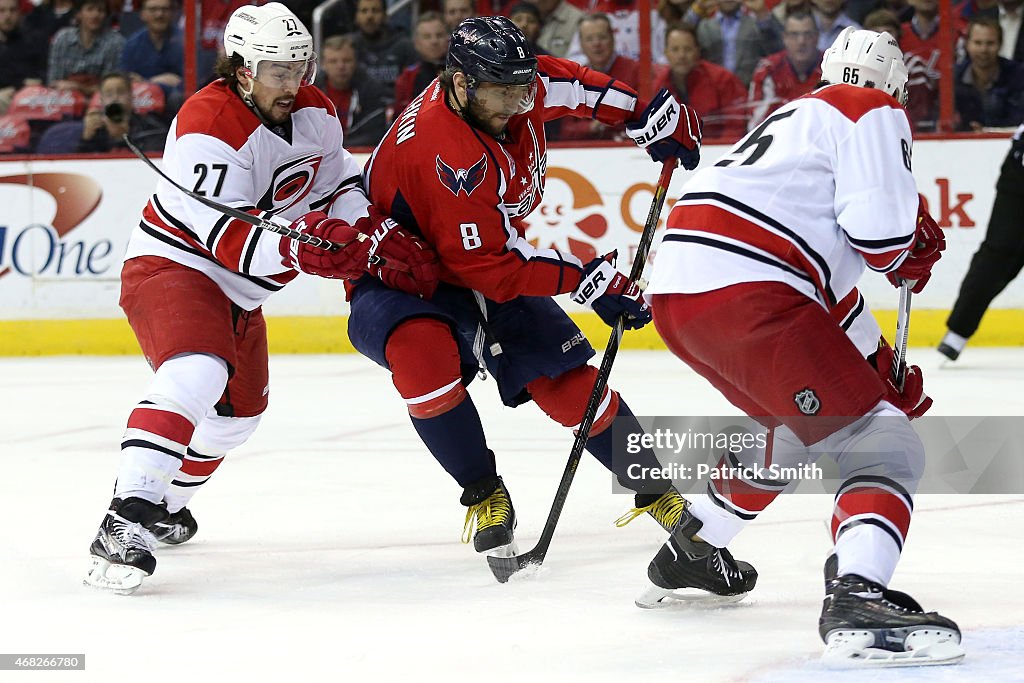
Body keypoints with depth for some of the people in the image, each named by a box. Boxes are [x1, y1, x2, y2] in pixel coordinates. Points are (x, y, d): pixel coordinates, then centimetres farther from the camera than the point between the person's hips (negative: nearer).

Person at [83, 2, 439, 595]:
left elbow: (340, 185, 11)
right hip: (174, 263, -10)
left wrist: (386, 242, -4)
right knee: (198, 373, -35)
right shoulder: (209, 126, -27)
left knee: (241, 408, 23)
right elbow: (227, 236, -33)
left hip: (237, 288, 10)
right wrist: (298, 248, -47)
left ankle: (167, 501, 45)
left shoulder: (314, 110, -1)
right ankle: (127, 519, -40)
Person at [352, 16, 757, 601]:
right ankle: (485, 496, -17)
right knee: (424, 351, -37)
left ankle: (660, 495, 7)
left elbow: (574, 86, 12)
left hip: (495, 267, 7)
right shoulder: (441, 152, -36)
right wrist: (586, 279, -29)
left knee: (567, 380, -6)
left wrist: (644, 114, 11)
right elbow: (488, 268, -32)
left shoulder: (517, 86, -13)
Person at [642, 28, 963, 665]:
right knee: (883, 442, -9)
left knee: (795, 425, 34)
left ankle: (685, 551, 44)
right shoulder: (874, 113, 7)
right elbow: (879, 226, -8)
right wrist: (915, 248, 15)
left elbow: (826, 277, 37)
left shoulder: (800, 118, 35)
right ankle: (857, 599, -30)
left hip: (674, 293, 9)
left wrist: (881, 369, 35)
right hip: (744, 295, -9)